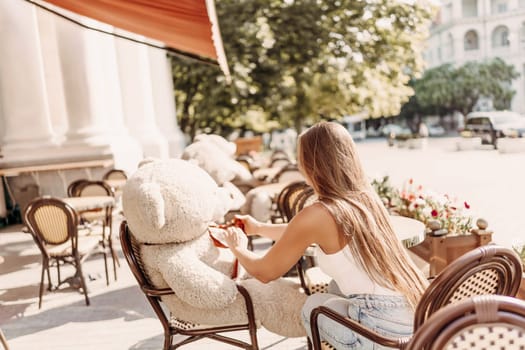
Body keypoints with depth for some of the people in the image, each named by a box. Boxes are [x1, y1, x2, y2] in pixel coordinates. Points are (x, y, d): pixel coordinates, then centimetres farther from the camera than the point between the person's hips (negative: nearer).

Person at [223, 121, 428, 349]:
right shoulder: (365, 196, 7)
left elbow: (264, 272, 2)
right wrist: (259, 227, 39)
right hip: (419, 316, 7)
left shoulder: (317, 215, -14)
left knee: (313, 307, 18)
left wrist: (238, 248, 23)